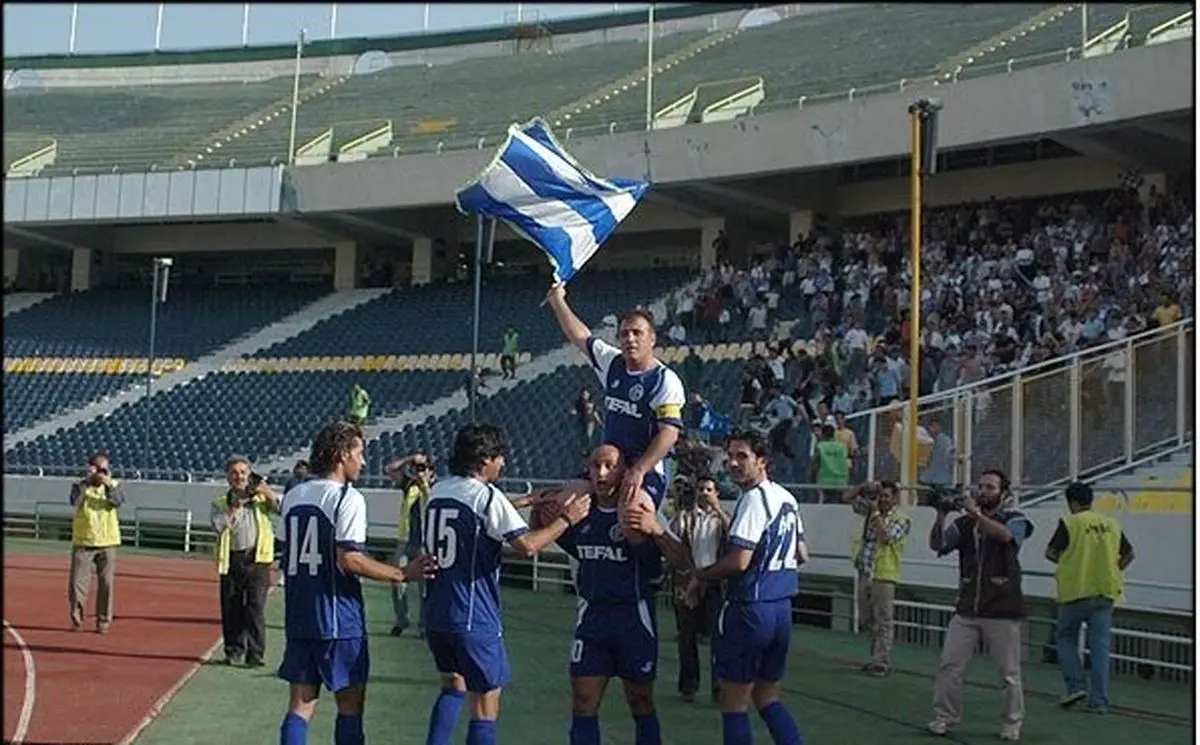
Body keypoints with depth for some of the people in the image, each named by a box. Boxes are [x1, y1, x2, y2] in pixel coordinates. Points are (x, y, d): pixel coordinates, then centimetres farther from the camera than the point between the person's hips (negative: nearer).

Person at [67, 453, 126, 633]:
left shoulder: (113, 485, 5)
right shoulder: (80, 486, 2)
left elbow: (118, 502, -15)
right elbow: (74, 501, -19)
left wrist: (108, 485, -28)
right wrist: (87, 481, -25)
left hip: (107, 542, 1)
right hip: (83, 542, -1)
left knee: (106, 582, 3)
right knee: (77, 581, -3)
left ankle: (103, 620, 11)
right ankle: (76, 619, 9)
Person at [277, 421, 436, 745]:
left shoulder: (292, 496, 10)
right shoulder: (349, 498, -12)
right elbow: (349, 560, -20)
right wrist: (402, 574, -13)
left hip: (298, 617, 6)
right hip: (338, 619, -6)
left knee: (301, 704, 7)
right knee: (350, 704, 6)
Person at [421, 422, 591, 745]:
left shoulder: (439, 490, 9)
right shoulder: (486, 495, -13)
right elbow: (527, 545, -19)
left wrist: (526, 503, 28)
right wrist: (566, 518, -7)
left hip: (435, 613, 8)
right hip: (474, 618, -8)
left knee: (453, 685, 27)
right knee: (486, 705, -1)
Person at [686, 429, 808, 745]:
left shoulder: (754, 499, -16)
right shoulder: (787, 498, 11)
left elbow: (738, 562, -21)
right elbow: (801, 555, 20)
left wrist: (700, 576, -6)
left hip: (750, 609, -9)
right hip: (782, 608, 9)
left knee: (733, 703, 2)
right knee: (767, 696, 18)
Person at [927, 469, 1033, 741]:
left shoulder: (1014, 519, -1)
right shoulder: (965, 522, 8)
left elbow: (1004, 535, -24)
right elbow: (937, 544, -2)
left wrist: (974, 512, -31)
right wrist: (941, 515, -16)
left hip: (1002, 611, -3)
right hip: (967, 609, 3)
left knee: (1009, 673, 3)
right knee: (949, 666, 0)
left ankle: (1011, 724, 16)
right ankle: (944, 718, 11)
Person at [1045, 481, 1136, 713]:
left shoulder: (1069, 523, -7)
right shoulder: (1111, 524, 7)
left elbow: (1050, 553, -5)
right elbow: (1129, 554, 14)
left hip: (1075, 591, -4)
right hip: (1105, 592, 4)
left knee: (1066, 638, 14)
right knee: (1100, 645, 5)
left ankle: (1075, 686, 0)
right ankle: (1099, 701, 4)